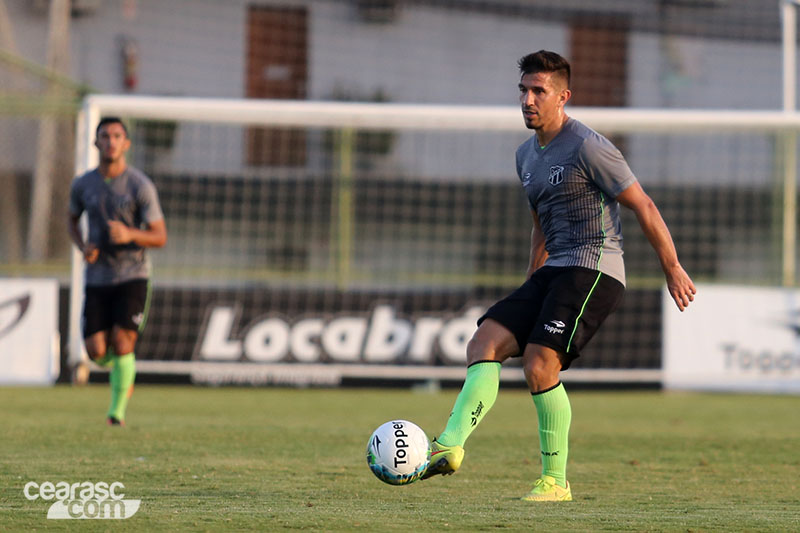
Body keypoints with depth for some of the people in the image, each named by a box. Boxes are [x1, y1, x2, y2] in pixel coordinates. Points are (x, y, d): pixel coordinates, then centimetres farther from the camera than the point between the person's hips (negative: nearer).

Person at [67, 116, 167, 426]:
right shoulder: (82, 185, 1)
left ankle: (117, 410, -1)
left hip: (133, 276, -3)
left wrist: (129, 235, -27)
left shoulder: (141, 186, -9)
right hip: (97, 278, 3)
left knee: (122, 344, -16)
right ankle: (121, 371, 32)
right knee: (96, 352, -4)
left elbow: (160, 238, -7)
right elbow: (72, 221, 20)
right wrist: (82, 246, -2)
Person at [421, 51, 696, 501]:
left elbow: (644, 207, -7)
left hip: (594, 270, -9)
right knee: (486, 342, -8)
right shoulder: (527, 155, 17)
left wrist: (673, 270, -5)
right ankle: (451, 445, -21)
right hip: (553, 274, 9)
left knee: (539, 367, -19)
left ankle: (556, 481, -10)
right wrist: (530, 293, 29)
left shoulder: (588, 147, -10)